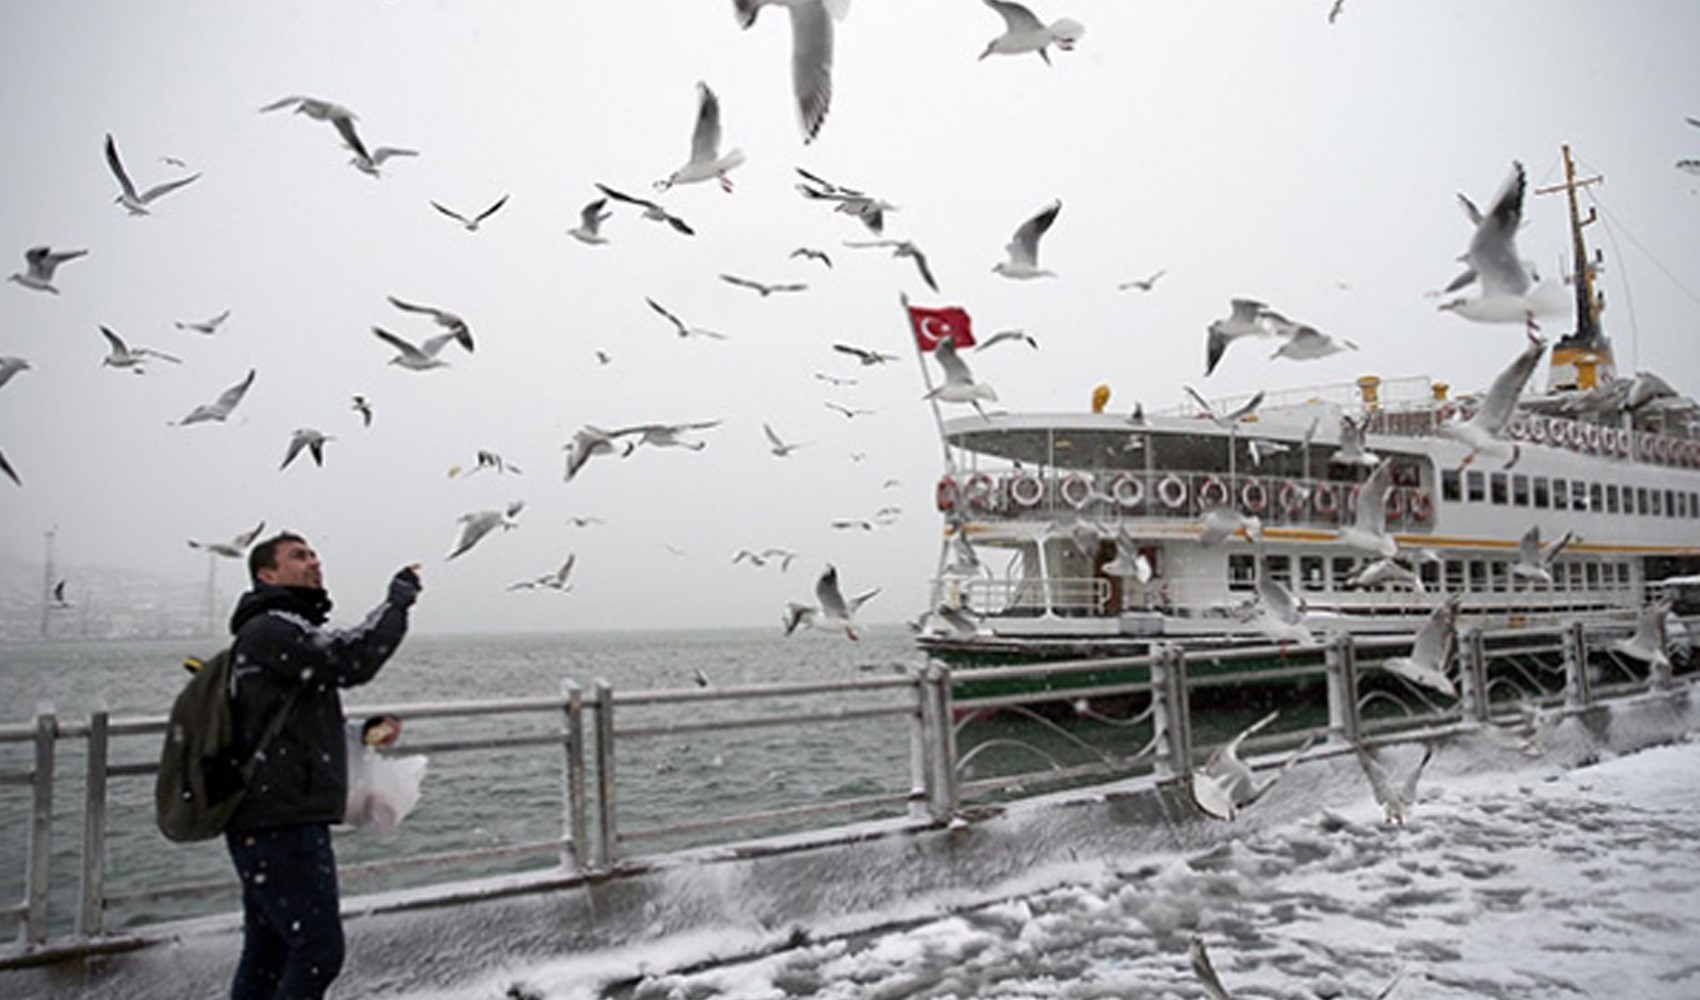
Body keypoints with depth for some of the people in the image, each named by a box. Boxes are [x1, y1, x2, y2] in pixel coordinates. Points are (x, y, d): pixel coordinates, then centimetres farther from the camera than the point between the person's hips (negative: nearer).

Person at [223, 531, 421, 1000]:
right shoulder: (270, 629, -12)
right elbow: (352, 658, -26)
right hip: (281, 823, -11)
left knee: (268, 952, 15)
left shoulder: (285, 630, 23)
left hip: (272, 822, 11)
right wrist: (398, 599, -13)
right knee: (318, 948, -9)